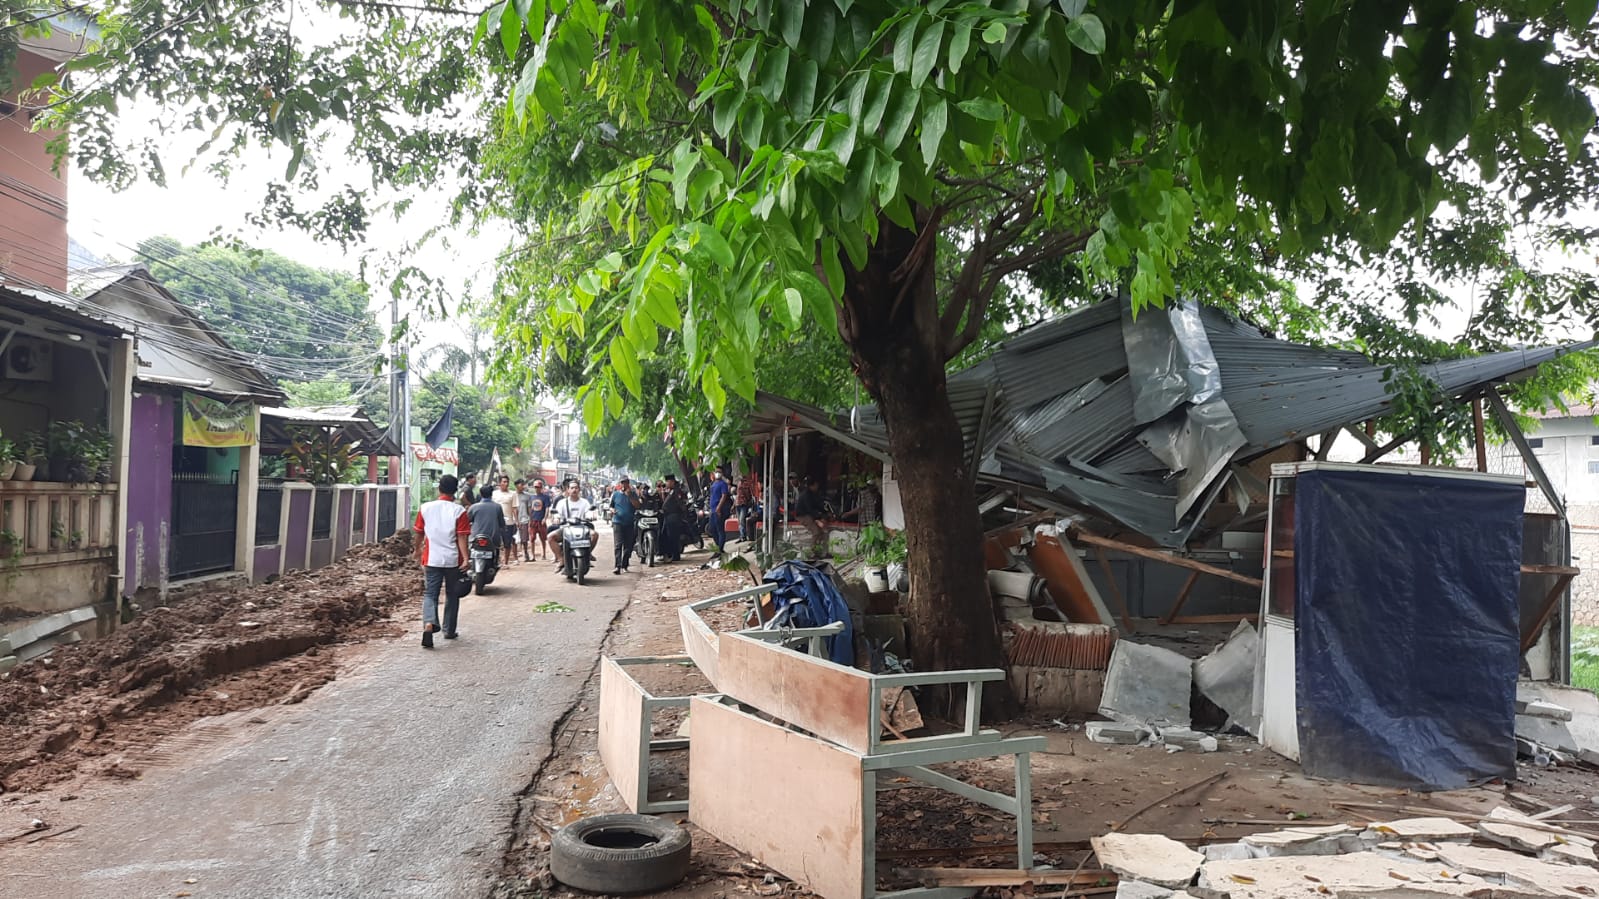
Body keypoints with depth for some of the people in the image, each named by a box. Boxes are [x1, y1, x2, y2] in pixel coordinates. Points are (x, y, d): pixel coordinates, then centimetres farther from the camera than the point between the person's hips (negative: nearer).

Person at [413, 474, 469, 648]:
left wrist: (418, 552, 22)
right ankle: (449, 631, 23)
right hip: (453, 560, -1)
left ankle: (429, 623, -21)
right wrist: (465, 558, -11)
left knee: (430, 594, 4)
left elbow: (418, 534, 8)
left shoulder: (425, 508, 0)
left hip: (431, 559, 1)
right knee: (452, 596, 14)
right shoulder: (459, 511, -8)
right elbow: (461, 537, -12)